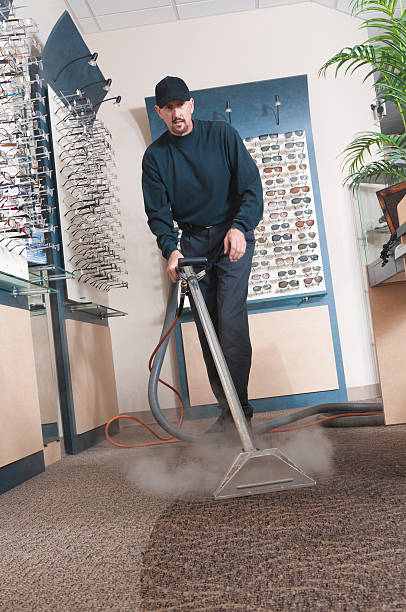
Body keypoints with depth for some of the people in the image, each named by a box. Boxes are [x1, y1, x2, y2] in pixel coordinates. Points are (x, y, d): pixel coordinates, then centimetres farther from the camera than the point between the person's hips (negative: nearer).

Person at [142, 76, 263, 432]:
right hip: (193, 241, 3)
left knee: (231, 318, -15)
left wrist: (240, 227, -23)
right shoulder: (155, 156, 3)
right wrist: (171, 249, -19)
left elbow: (251, 184, -7)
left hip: (233, 235, -3)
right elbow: (158, 211, -1)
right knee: (206, 326, 1)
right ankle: (228, 407, 9)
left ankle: (238, 401, -7)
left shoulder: (222, 135, -2)